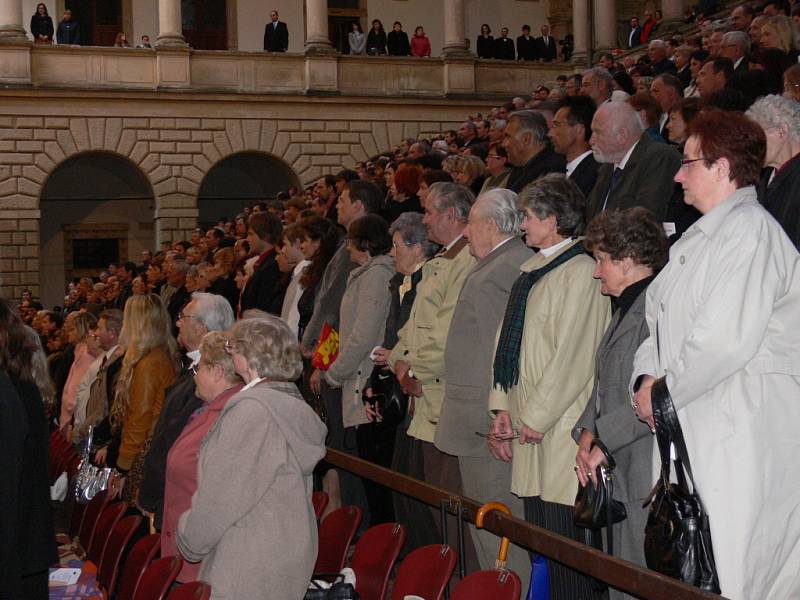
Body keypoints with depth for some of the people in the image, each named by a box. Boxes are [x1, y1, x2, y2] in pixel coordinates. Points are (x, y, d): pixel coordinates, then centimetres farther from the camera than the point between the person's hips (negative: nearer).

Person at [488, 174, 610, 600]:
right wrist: (503, 408, 10)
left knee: (564, 539, -5)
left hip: (561, 426, -9)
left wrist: (537, 416, -12)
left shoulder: (580, 270, -12)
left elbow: (573, 355, -16)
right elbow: (508, 340, 16)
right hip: (529, 421, 9)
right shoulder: (533, 269, 15)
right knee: (539, 537, 12)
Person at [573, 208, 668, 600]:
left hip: (650, 479, -10)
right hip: (622, 477, 10)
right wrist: (588, 433, 6)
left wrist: (604, 441, -15)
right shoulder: (624, 309, 19)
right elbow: (604, 386, 22)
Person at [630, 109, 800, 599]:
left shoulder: (749, 229, -12)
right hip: (693, 426, 9)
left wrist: (663, 391, -10)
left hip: (745, 427, -9)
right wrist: (647, 375, 0)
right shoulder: (697, 238, 19)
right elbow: (660, 316, 19)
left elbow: (727, 339, -21)